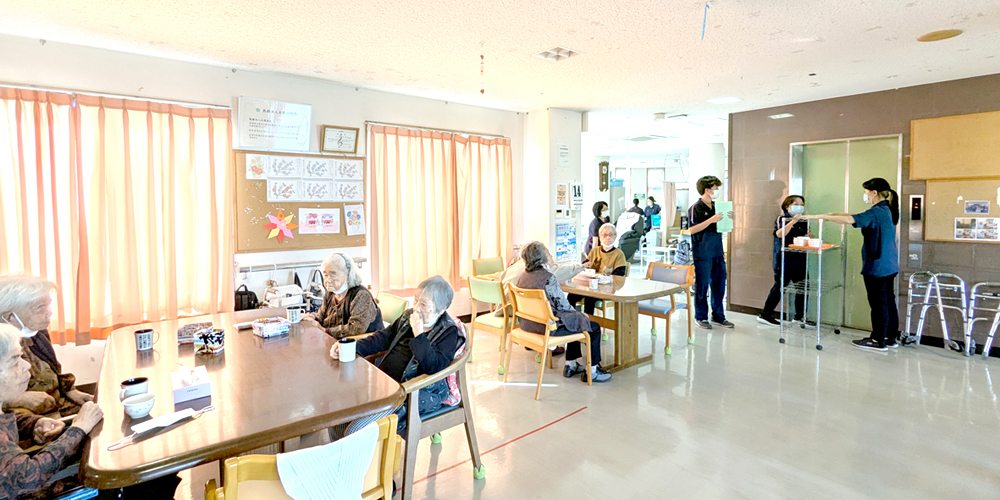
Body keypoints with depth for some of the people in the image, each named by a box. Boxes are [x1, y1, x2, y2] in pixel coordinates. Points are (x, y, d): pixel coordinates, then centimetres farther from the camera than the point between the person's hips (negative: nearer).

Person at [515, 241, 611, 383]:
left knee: (574, 321, 30)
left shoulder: (523, 276, 3)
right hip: (547, 326, -9)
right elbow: (562, 304, -15)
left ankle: (570, 365, 35)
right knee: (594, 328, 7)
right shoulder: (548, 277, -22)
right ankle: (592, 371, 18)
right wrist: (578, 313, 4)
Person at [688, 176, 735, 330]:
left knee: (719, 285, 12)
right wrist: (711, 220, -24)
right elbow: (691, 229, -19)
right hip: (703, 254, -7)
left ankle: (718, 316, 24)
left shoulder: (716, 207, 14)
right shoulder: (696, 208, -9)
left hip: (717, 252, 7)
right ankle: (701, 317, 13)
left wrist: (729, 219, 3)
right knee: (702, 286, 2)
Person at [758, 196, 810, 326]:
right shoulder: (782, 219, -3)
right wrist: (793, 222, -30)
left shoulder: (804, 221, 15)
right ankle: (765, 315, 2)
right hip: (784, 259, -7)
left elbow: (807, 236, 23)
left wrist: (808, 237, 0)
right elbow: (780, 234, -20)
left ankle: (799, 316, 17)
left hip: (800, 260, 7)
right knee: (780, 285, -6)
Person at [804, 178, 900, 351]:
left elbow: (851, 220, -31)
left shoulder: (877, 212, -19)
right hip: (889, 265, 10)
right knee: (889, 301, 15)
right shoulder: (888, 210, 12)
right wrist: (834, 215, 8)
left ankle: (878, 340, 7)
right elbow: (860, 217, 17)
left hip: (877, 266, -9)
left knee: (878, 303, -1)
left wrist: (820, 216, -30)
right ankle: (891, 337, 24)